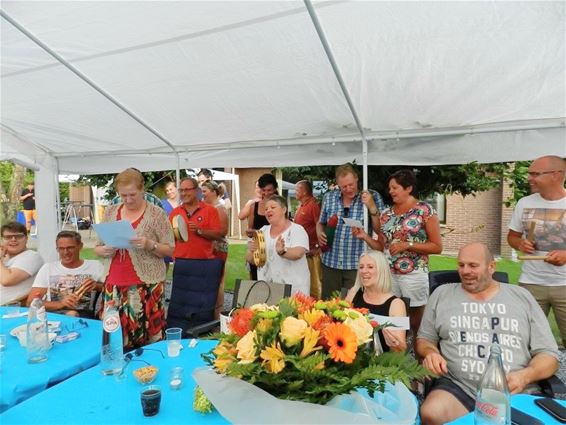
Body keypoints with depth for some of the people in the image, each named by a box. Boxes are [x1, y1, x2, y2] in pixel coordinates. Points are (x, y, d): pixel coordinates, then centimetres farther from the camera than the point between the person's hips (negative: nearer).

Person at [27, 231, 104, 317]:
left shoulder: (95, 266, 10)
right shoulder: (47, 268, 14)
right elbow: (31, 302, 5)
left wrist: (97, 286, -11)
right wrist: (60, 303, -13)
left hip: (83, 315, 1)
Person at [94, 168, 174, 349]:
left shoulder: (156, 213, -3)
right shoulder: (110, 211, 10)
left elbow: (170, 250, -2)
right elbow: (97, 248, 15)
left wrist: (150, 245, -20)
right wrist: (104, 251, -7)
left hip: (146, 284, -4)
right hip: (114, 285, 4)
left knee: (146, 335, -3)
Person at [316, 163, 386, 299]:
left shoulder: (372, 197, -4)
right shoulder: (329, 197, 5)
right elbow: (320, 223, 19)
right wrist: (319, 234, -2)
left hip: (358, 264, -3)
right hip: (330, 262, 3)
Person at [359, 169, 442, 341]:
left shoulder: (425, 210, -6)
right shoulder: (386, 213, 8)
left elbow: (437, 247, -7)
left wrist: (407, 245, -16)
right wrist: (365, 237, -3)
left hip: (413, 274, -4)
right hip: (388, 274, 5)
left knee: (415, 324, 8)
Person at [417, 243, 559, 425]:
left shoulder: (522, 297, 11)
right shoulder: (442, 294, 10)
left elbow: (548, 354, 9)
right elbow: (424, 339, 16)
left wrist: (524, 376, -11)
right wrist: (430, 352, -8)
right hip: (457, 388, 0)